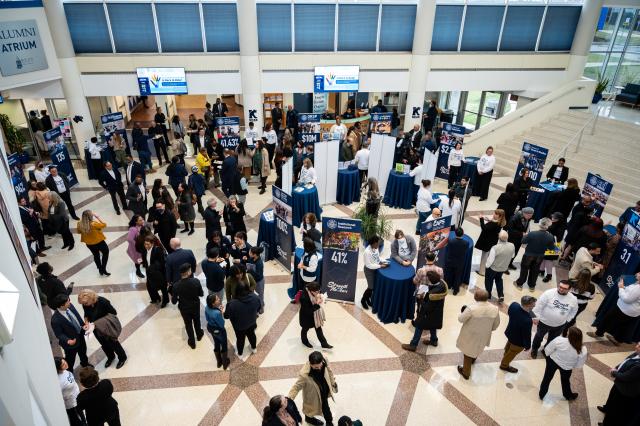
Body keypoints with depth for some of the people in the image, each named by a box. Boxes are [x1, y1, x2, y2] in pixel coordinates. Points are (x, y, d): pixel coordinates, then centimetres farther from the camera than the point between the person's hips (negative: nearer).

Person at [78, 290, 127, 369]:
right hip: (96, 329, 5)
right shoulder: (85, 305, -18)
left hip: (107, 327, -5)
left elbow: (113, 313, -20)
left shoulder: (103, 301, -31)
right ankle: (110, 357, 51)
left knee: (113, 343, 16)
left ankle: (122, 358, 40)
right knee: (104, 344, 24)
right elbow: (86, 314, 2)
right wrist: (86, 322, -17)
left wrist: (102, 321, -27)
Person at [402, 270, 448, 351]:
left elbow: (427, 308, -28)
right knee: (433, 326, 32)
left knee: (419, 328, 12)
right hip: (436, 313, 8)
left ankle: (413, 345, 27)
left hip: (429, 315, -8)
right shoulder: (441, 283, -18)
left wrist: (421, 299, -19)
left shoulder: (432, 294, -42)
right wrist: (425, 296, -7)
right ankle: (434, 340, 53)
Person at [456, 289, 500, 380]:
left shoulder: (471, 308, -32)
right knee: (477, 348, 35)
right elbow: (496, 324, -2)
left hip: (470, 335, -4)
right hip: (484, 335, 4)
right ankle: (473, 358, 65)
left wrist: (463, 312, 3)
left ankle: (466, 372, 37)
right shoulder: (495, 309, -19)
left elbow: (461, 319, -18)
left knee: (468, 352, 18)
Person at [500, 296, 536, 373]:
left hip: (510, 333, 6)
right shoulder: (527, 321, -46)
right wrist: (527, 346, -8)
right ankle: (504, 365, 52)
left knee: (508, 346, 37)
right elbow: (527, 335, -28)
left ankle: (505, 357, 67)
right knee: (512, 352, 25)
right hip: (518, 341, -6)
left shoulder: (513, 304, -26)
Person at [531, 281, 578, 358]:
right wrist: (536, 317, -15)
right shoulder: (549, 293, -25)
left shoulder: (573, 299, -14)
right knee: (539, 336, 19)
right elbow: (539, 305, -18)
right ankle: (534, 349, 45)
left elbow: (574, 310, 7)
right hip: (544, 322, -3)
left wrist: (567, 320, 5)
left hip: (559, 325, 3)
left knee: (552, 340, 24)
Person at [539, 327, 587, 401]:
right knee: (565, 381, 31)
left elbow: (547, 350, -18)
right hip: (566, 367, 1)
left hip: (553, 361, 0)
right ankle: (568, 395, 58)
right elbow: (579, 365, -14)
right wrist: (573, 365, 9)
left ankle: (541, 394, 43)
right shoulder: (583, 351, -31)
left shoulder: (559, 340, -34)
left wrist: (547, 356, 5)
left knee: (547, 378, 24)